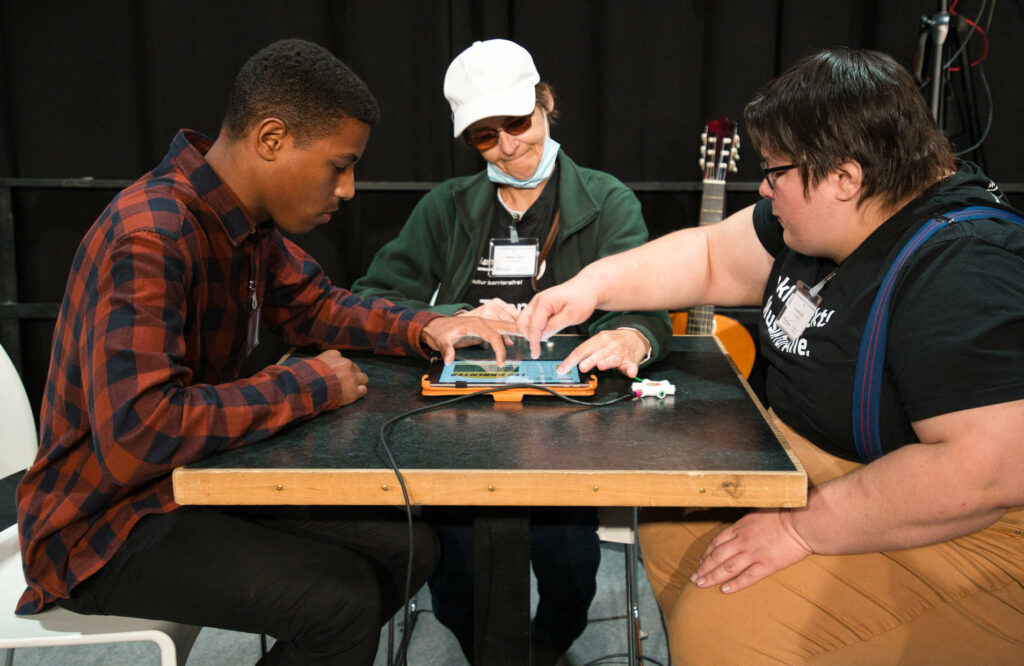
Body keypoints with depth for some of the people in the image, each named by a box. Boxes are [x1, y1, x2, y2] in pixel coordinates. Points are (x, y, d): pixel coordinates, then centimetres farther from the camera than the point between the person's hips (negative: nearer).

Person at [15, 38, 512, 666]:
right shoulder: (149, 240, -27)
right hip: (106, 526, -8)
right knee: (344, 598, -24)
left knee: (409, 543, 0)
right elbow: (137, 432, -35)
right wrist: (308, 386, -24)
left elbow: (315, 303, 16)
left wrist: (425, 328, -2)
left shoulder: (247, 218, 0)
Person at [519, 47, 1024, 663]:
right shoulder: (828, 215, -1)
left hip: (951, 530, -9)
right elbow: (711, 257, 11)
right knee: (670, 520, 15)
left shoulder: (966, 274, -30)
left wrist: (802, 527, -31)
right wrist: (593, 284, -1)